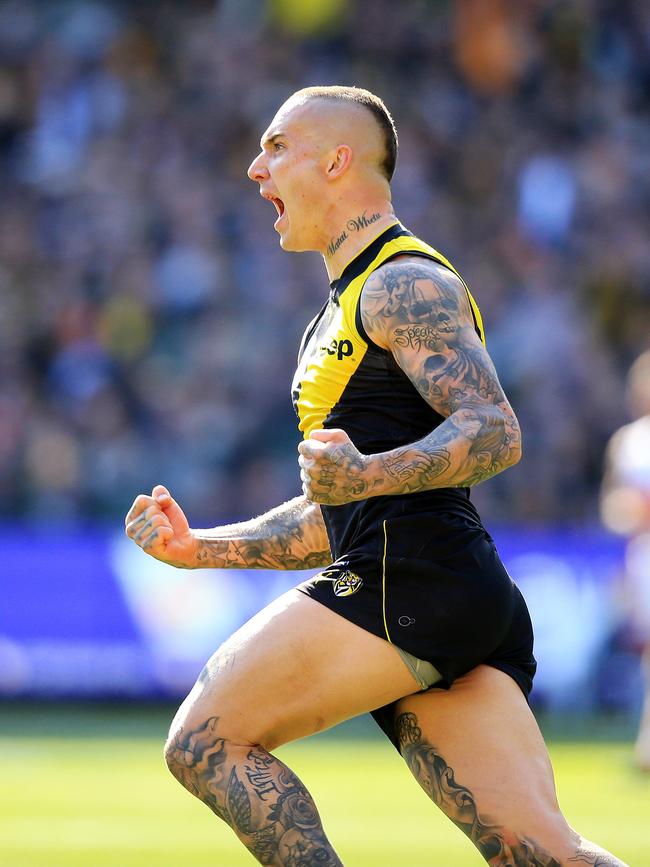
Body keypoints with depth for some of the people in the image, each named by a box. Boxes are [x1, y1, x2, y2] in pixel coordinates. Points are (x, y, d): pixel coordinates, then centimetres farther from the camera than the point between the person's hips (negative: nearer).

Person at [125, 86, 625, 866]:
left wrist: (366, 477, -31)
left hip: (412, 580, -9)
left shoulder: (405, 285, -2)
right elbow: (336, 519, 33)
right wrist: (197, 549, 26)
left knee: (206, 741, -5)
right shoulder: (345, 311, 30)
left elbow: (495, 431, -16)